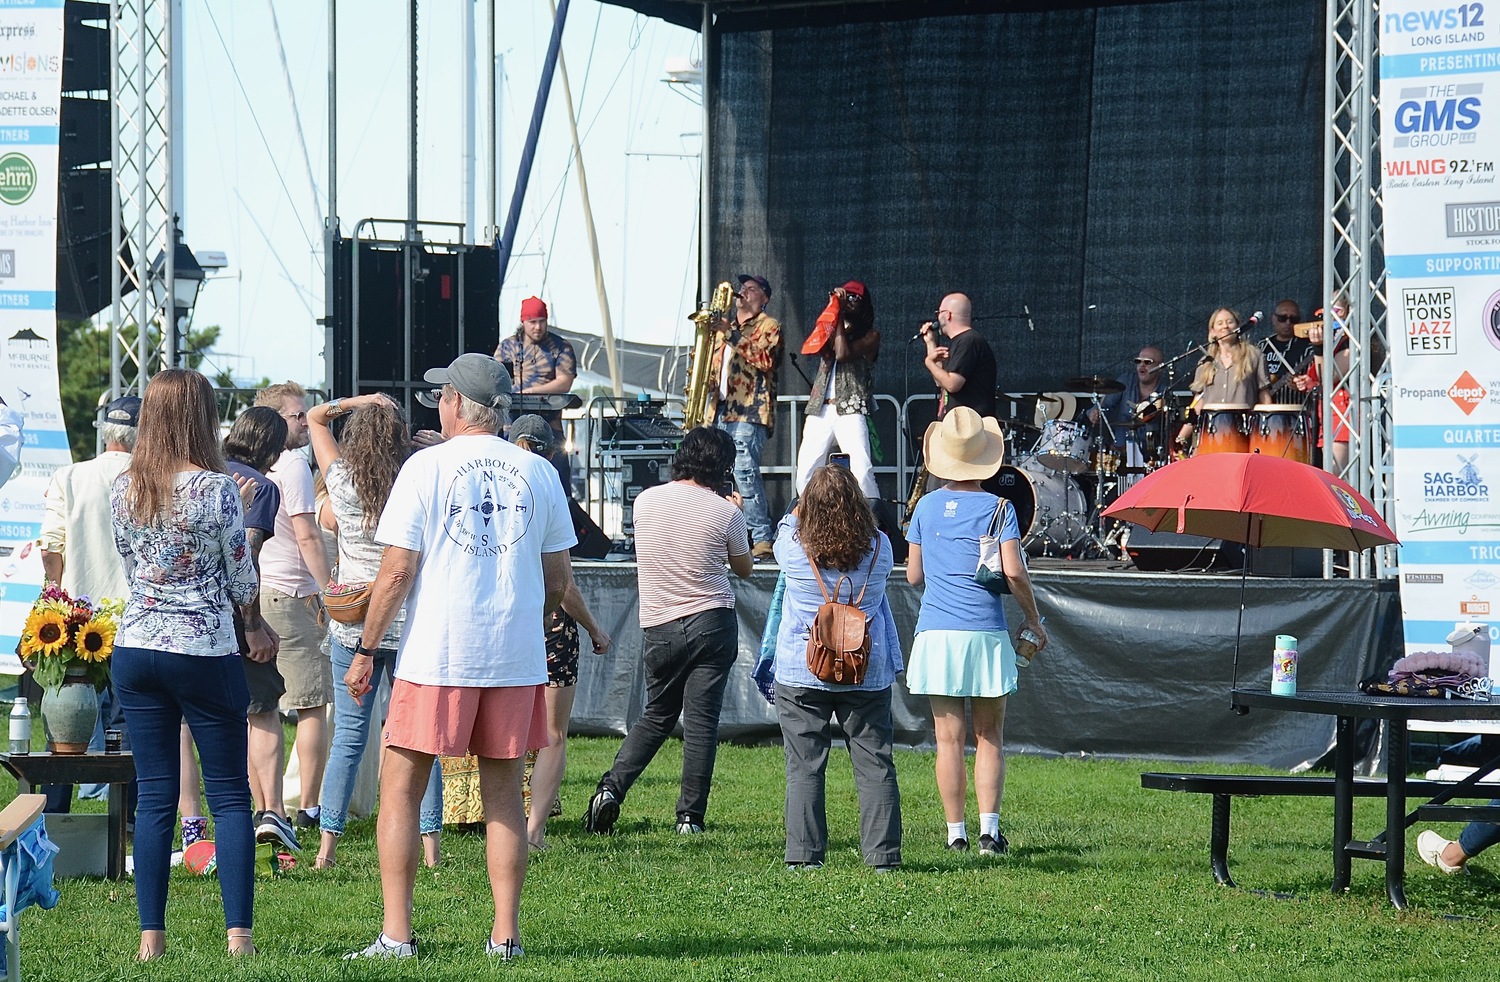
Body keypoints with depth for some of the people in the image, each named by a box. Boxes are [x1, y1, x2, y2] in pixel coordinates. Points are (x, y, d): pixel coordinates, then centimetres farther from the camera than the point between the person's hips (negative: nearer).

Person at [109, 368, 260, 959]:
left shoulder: (122, 490, 2)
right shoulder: (216, 488, -11)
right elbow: (243, 583, -3)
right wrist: (252, 621, 17)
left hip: (134, 650, 4)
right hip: (205, 652, -4)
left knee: (154, 795, 7)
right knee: (230, 795, 4)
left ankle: (151, 935, 5)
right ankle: (238, 933, -2)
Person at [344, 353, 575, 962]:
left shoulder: (427, 467, -4)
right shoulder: (538, 473, 7)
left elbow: (396, 570, -7)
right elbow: (558, 580, 10)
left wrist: (365, 650, 1)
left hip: (435, 658, -3)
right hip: (517, 659, 4)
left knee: (400, 790, 3)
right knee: (503, 795, 10)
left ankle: (396, 934, -3)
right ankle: (505, 934, 7)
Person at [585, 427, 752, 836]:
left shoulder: (646, 501, 1)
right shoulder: (725, 512, -7)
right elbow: (744, 568, 9)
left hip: (659, 628, 3)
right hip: (712, 624, -3)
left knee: (657, 714, 16)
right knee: (701, 721, 1)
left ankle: (612, 786, -1)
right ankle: (690, 816, 0)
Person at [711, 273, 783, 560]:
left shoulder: (768, 326, 4)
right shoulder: (726, 327, 26)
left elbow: (766, 360, -13)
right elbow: (713, 365, 29)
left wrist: (733, 337, -16)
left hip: (750, 409, -8)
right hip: (721, 408, 8)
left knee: (745, 468, -18)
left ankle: (762, 539, -18)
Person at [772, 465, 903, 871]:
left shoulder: (794, 548, -9)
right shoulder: (879, 548, -5)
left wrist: (803, 505, 30)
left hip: (801, 673, -1)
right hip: (867, 672, 1)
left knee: (804, 766, 3)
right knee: (875, 764, 6)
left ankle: (804, 853, 1)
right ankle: (883, 854, 6)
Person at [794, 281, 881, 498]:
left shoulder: (870, 336, 6)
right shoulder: (831, 330, 22)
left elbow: (843, 354, -10)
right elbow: (818, 348, 0)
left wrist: (840, 316, -2)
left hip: (851, 410, -5)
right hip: (820, 409, 5)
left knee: (862, 471, -21)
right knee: (805, 472, -2)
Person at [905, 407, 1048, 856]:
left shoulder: (926, 506, 7)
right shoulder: (997, 508, -1)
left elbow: (914, 575, 11)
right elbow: (1013, 571, -9)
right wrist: (1032, 620, 4)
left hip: (936, 632, 2)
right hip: (985, 633, -2)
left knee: (948, 738, 4)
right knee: (990, 736, 5)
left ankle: (955, 832, 4)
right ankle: (989, 829, -5)